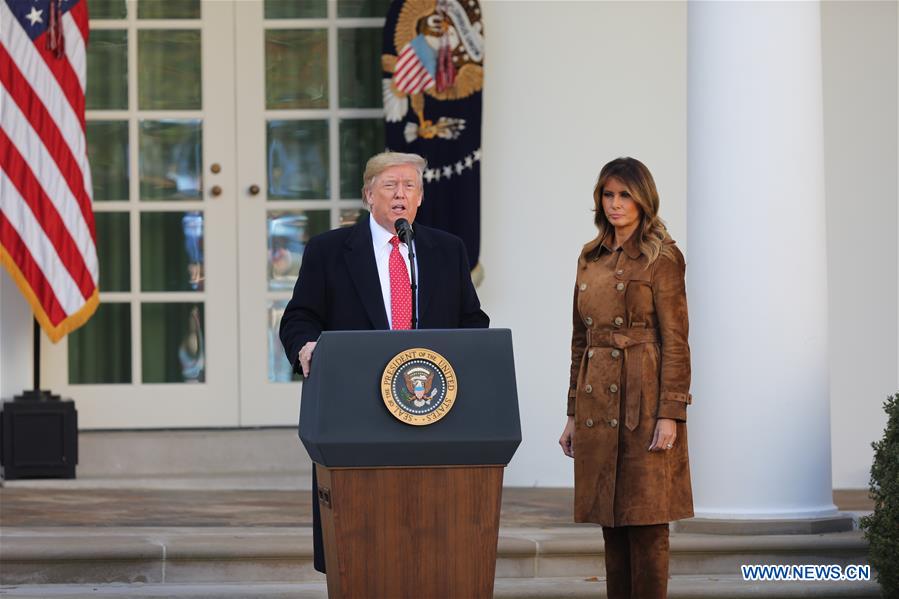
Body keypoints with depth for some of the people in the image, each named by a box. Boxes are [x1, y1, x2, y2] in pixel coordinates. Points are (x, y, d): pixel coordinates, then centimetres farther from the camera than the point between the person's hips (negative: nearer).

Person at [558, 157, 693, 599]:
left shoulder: (661, 258, -5)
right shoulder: (590, 258, 14)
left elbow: (675, 341, -9)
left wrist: (670, 414, -15)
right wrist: (573, 413, 14)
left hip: (642, 400, -6)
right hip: (597, 405, 6)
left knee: (645, 522, -5)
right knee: (611, 523, 8)